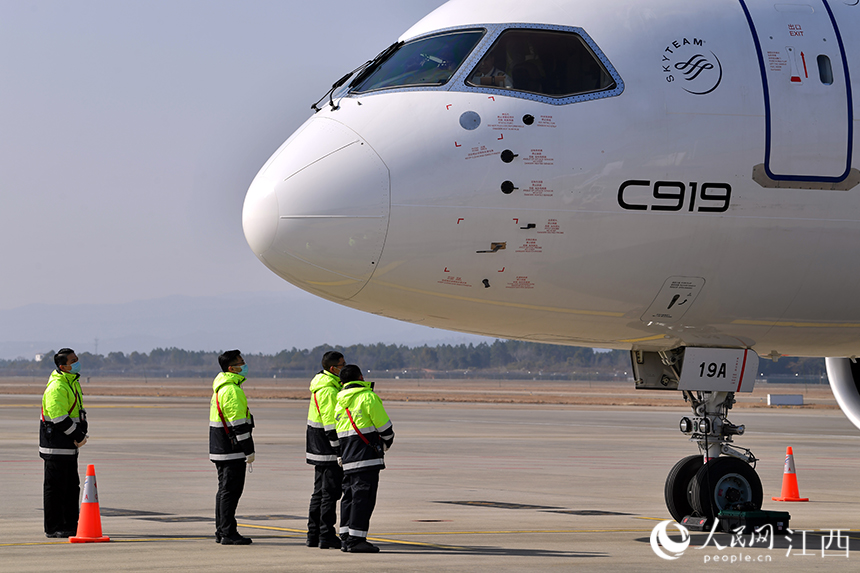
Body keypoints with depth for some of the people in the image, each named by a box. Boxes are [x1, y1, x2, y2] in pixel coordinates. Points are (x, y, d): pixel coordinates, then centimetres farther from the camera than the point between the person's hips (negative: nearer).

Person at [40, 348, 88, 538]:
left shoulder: (73, 382, 14)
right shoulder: (56, 387, -19)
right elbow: (58, 417, -23)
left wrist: (82, 431, 6)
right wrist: (77, 436, -17)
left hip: (70, 446, 10)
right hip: (56, 444, -10)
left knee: (72, 486, 14)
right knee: (55, 486, -4)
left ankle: (71, 524, 21)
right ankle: (53, 528, 0)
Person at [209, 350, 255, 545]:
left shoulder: (220, 387, 16)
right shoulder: (232, 390, -18)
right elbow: (238, 423, -20)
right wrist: (249, 451, -17)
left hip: (221, 448, 10)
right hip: (232, 450, -10)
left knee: (225, 489, 14)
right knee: (231, 490, -7)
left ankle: (221, 532, 19)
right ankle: (228, 533, -5)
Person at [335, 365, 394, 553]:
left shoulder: (339, 403, 15)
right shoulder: (368, 397, -7)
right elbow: (384, 425, -6)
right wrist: (387, 443, 12)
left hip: (347, 459, 7)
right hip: (367, 457, -7)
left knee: (350, 496, 12)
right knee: (363, 496, -7)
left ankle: (346, 538, 12)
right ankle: (356, 539, -10)